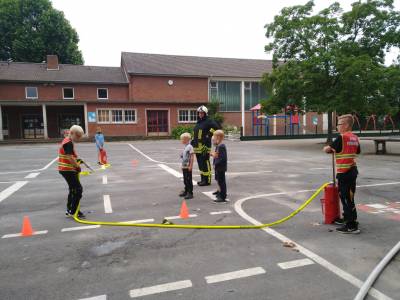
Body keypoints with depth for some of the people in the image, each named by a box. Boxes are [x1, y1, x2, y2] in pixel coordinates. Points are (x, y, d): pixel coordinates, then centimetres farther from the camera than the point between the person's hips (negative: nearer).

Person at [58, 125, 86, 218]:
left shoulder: (67, 141, 17)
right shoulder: (68, 143, -17)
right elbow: (70, 157, -26)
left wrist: (77, 160, 5)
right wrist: (78, 166, -17)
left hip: (66, 169, 11)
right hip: (67, 170, -11)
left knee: (73, 189, 21)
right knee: (78, 189, -8)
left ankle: (69, 209, 31)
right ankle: (73, 211, -2)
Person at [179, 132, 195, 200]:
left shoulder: (190, 147, -14)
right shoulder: (185, 147, 12)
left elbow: (192, 157, -17)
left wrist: (190, 166, -20)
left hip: (188, 167, -8)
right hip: (184, 166, 8)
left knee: (189, 180, -2)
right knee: (185, 180, 16)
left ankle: (190, 193, 6)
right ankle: (186, 192, 27)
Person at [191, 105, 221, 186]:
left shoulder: (208, 121, -6)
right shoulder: (198, 122, 21)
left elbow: (217, 127, -17)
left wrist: (209, 134, -13)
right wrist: (193, 140, 21)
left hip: (205, 146, -9)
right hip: (197, 146, 9)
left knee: (205, 164, -7)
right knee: (200, 164, 13)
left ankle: (207, 180, -1)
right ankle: (203, 179, 23)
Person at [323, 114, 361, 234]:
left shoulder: (342, 137, -16)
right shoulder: (355, 138, 10)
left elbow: (327, 149, -14)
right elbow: (357, 151, 22)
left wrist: (326, 148, 9)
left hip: (344, 172, -9)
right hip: (353, 170, 9)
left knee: (347, 198, -3)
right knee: (346, 196, 21)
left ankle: (352, 226, 2)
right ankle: (347, 218, 34)